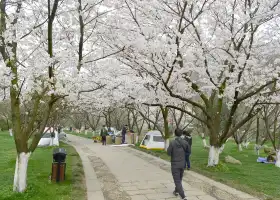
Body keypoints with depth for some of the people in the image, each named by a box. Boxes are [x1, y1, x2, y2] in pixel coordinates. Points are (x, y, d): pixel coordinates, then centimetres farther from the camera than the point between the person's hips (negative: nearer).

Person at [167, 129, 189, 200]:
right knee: (179, 179, 24)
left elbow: (169, 153, -12)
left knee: (177, 181, 0)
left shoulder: (172, 143, -19)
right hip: (182, 164, 5)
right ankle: (176, 191, 41)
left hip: (175, 164, -5)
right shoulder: (185, 142, -6)